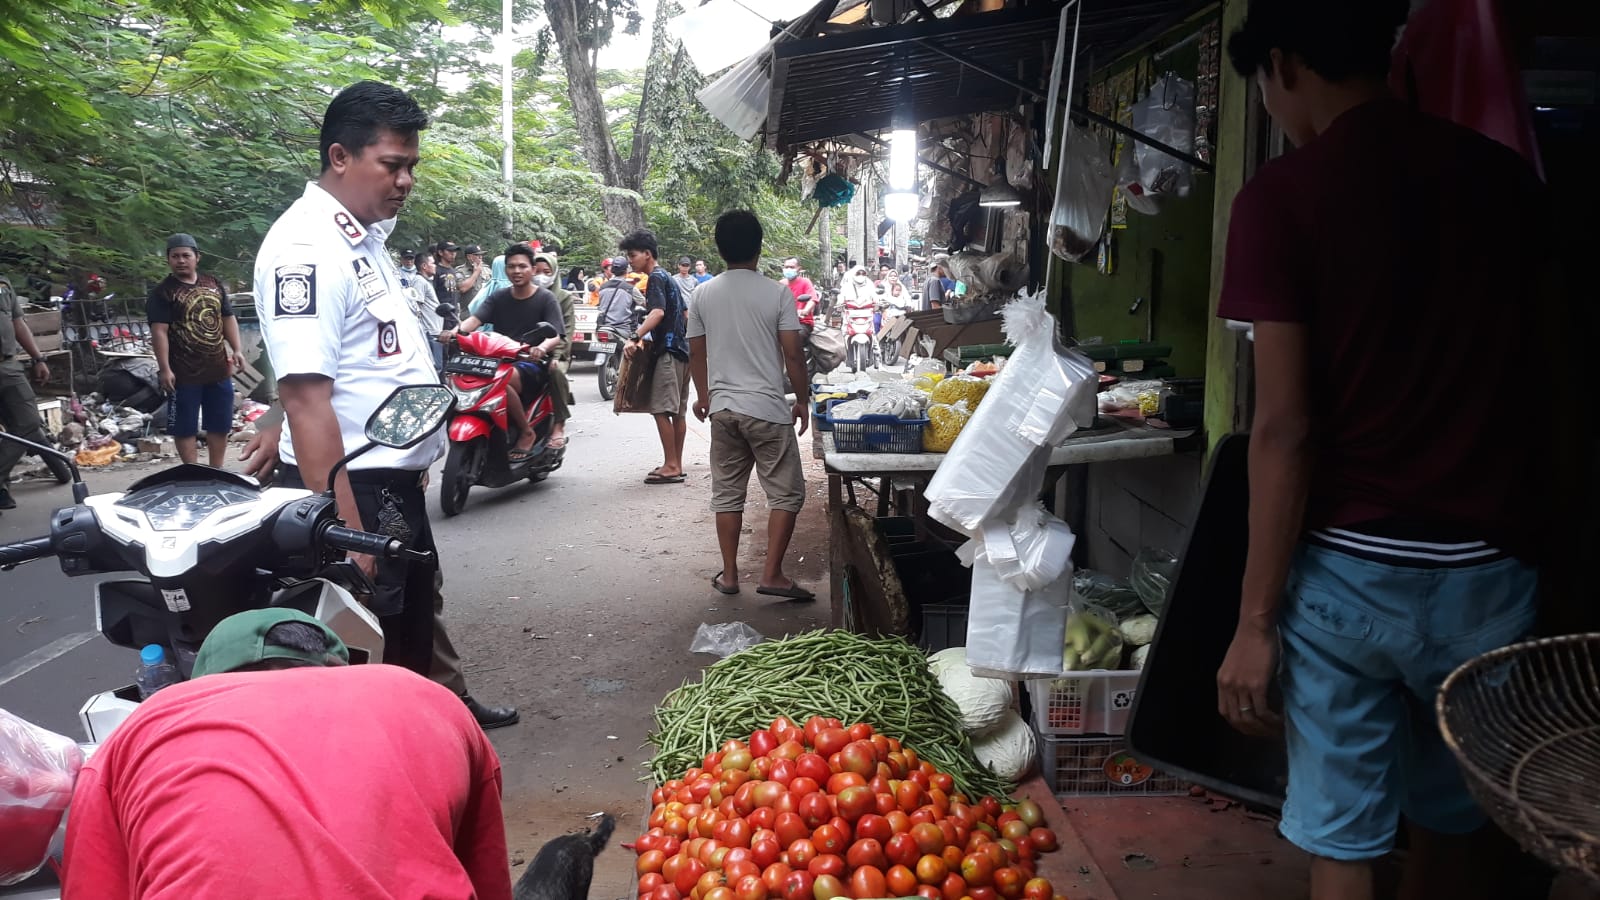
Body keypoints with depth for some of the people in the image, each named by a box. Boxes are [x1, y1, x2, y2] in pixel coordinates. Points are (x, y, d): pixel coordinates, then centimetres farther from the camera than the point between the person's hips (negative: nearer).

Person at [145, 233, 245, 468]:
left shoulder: (214, 284, 9)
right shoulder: (162, 292, -7)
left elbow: (228, 318, 15)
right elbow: (159, 332, -12)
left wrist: (236, 350, 4)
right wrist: (164, 369, -19)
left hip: (218, 369, 5)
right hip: (184, 373, -5)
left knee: (219, 425, 13)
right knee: (185, 427, 2)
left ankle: (216, 472, 26)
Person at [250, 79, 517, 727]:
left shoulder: (364, 238, 10)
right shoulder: (307, 246, -21)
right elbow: (305, 395, -27)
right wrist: (346, 528, -29)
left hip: (396, 479, 10)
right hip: (355, 486, -10)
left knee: (417, 614, 26)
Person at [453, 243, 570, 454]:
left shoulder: (545, 298, 2)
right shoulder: (498, 297, 14)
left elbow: (557, 336, -10)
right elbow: (476, 318, -2)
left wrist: (542, 347, -34)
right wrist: (457, 330, -25)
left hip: (533, 363, -5)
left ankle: (526, 431, -17)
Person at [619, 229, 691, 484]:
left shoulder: (655, 278, -9)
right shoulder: (667, 277, 20)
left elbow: (658, 312, -25)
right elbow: (684, 314, 26)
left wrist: (635, 338, -34)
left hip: (668, 351, -10)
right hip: (681, 349, 10)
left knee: (661, 409, -9)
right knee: (677, 411, 10)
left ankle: (671, 466, -8)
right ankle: (676, 465, 15)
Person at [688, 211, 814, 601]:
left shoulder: (704, 295, 3)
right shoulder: (777, 294, -8)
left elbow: (696, 353, 10)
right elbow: (793, 354, -8)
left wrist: (703, 395, 25)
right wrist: (802, 400, 4)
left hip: (722, 408, 4)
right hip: (767, 409, -4)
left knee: (727, 494, 12)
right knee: (786, 493, 5)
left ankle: (729, 575, 17)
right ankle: (772, 575, 1)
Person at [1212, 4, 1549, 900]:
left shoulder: (1284, 195, -9)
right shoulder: (1507, 178, 5)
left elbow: (1285, 428, -13)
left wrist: (1256, 618, -8)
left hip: (1350, 566, -4)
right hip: (1489, 565, 5)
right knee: (1456, 821, 21)